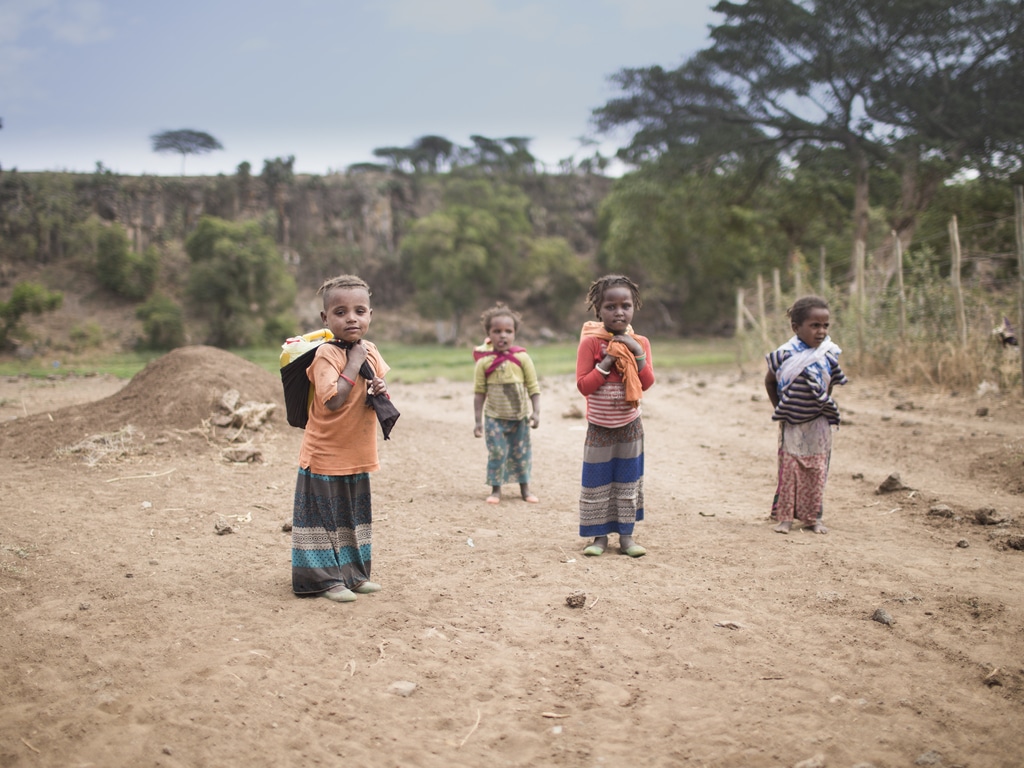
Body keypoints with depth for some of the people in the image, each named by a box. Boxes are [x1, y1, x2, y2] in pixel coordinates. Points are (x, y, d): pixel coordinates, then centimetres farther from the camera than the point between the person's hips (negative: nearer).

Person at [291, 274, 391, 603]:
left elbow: (377, 384, 17)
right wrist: (354, 362, -27)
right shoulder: (326, 355, -19)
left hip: (358, 455, 8)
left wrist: (381, 390, -7)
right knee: (325, 518, 1)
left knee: (355, 517, 18)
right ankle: (326, 579, 12)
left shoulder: (370, 350, 4)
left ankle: (354, 573, 30)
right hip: (326, 455, -7)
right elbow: (333, 400, -30)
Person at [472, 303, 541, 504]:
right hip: (494, 417, -1)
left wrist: (536, 412, -9)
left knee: (521, 453, 10)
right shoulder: (484, 362, -8)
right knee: (496, 453, -2)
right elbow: (479, 392, -4)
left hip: (519, 417, 1)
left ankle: (525, 488, 25)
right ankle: (496, 489, 12)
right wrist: (478, 420, -4)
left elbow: (533, 387, -3)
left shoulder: (522, 358, -7)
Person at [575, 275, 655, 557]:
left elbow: (647, 383, -7)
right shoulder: (591, 342, -11)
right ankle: (600, 536, 14)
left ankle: (626, 535, 17)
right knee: (596, 483, 3)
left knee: (628, 481, 9)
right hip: (599, 426, -3)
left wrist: (637, 353, -17)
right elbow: (583, 385, -16)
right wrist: (607, 361, -23)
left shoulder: (639, 342, 0)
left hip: (630, 425, 3)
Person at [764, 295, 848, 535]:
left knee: (816, 471, 6)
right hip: (792, 425, -2)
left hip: (818, 425, 2)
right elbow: (770, 381, 5)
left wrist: (826, 407, 3)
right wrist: (779, 408, 3)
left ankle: (813, 517, 16)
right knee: (789, 469, 0)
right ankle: (785, 517, 7)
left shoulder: (828, 355, -3)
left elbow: (829, 386, 12)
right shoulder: (786, 354, -9)